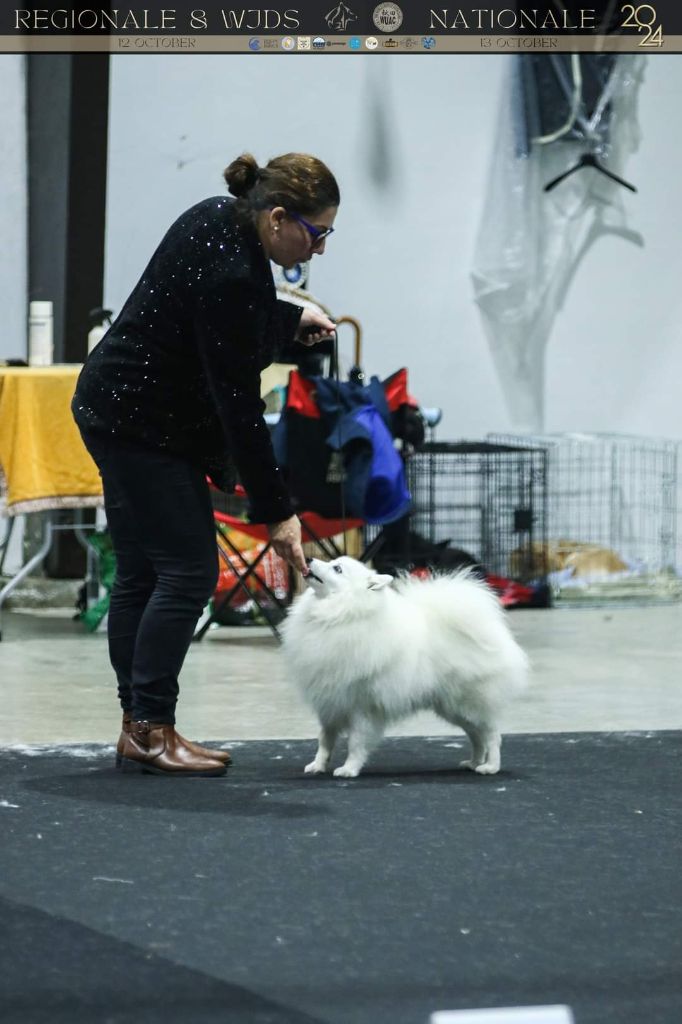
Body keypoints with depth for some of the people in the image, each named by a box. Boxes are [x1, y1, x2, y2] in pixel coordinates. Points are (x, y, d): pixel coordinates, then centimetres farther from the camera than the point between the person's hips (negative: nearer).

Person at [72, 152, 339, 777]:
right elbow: (238, 404, -24)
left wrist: (290, 320, 12)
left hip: (121, 413, 10)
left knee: (141, 575, 9)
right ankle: (151, 730, -4)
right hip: (145, 428, -10)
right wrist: (276, 513, -20)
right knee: (187, 573, -8)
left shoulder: (220, 218, 1)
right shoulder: (230, 273, -26)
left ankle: (138, 727, 12)